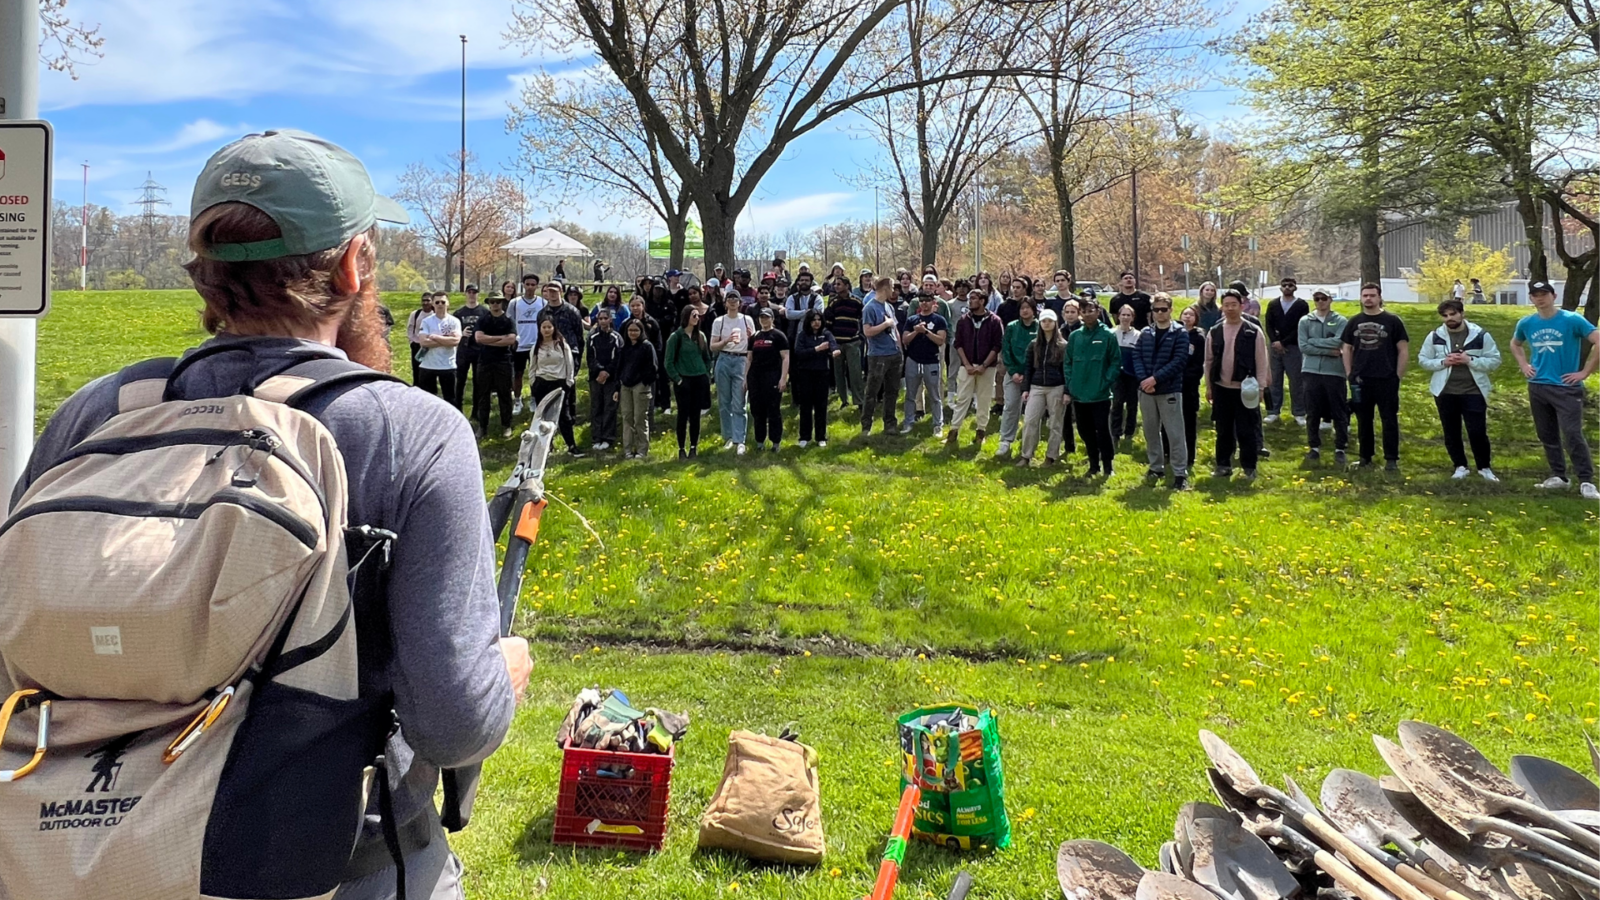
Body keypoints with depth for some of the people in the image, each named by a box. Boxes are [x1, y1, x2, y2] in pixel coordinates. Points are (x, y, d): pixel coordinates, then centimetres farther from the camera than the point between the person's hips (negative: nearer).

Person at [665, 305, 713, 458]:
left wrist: (707, 375, 8)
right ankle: (681, 448, 7)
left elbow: (707, 357, 16)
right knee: (683, 415, -1)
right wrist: (677, 379, -10)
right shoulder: (676, 336, -5)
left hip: (700, 380, 4)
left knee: (695, 415, 7)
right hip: (683, 381, -4)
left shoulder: (701, 336, 9)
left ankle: (694, 447, 14)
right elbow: (668, 362, -5)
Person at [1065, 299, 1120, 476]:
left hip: (1100, 395, -4)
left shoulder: (1108, 335, -4)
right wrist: (1069, 388, 3)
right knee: (1085, 431, 12)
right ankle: (1094, 465, 25)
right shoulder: (1075, 336, 7)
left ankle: (1107, 467, 10)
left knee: (1103, 431, -2)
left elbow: (1116, 362, -3)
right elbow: (1068, 363, 9)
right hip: (1079, 394, 4)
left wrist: (1106, 383, -13)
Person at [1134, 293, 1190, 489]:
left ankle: (1180, 473, -1)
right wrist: (1144, 379, -14)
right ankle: (1156, 467, 26)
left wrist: (1155, 378, -19)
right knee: (1151, 431, 13)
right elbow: (1137, 357, 2)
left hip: (1170, 390, -4)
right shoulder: (1145, 333, 9)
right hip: (1146, 390, 5)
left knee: (1175, 433, -5)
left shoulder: (1180, 333, -4)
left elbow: (1178, 361, -13)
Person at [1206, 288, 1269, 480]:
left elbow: (1262, 362, -3)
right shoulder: (1214, 332, 4)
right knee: (1223, 430, 10)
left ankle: (1249, 468, 11)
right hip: (1221, 388, 3)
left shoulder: (1254, 332, -4)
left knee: (1247, 431, 1)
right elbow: (1209, 361, 9)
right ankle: (1223, 465, 20)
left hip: (1245, 389, -3)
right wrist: (1208, 386, 8)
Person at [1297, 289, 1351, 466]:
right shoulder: (1305, 321, 5)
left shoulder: (1341, 321, 2)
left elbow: (1337, 342, -14)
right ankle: (1314, 447, 17)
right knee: (1312, 413, 7)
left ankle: (1340, 449, 13)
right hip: (1311, 372, 1)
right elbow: (1303, 346, -5)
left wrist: (1313, 341, -9)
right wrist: (1328, 351, -11)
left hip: (1335, 373, -1)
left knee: (1339, 413, 4)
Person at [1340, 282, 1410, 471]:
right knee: (1363, 420, 10)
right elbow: (1347, 348, 14)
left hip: (1386, 380, -3)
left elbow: (1404, 350, -1)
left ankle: (1391, 459, 6)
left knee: (1390, 420, 1)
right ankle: (1365, 457, 19)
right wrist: (1349, 374, 5)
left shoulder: (1392, 321, -2)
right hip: (1360, 380, 3)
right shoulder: (1354, 321, 8)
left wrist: (1398, 376, -5)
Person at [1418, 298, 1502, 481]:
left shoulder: (1481, 335, -4)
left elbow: (1495, 361, -4)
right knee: (1451, 432, 10)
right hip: (1445, 393, 2)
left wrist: (1470, 360, -18)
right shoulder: (1435, 336, 1)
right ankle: (1460, 466, 24)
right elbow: (1423, 360, 5)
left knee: (1478, 432, -3)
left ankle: (1484, 468, 15)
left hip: (1473, 392, -2)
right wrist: (1443, 362, -13)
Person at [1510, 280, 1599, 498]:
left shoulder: (1572, 320, -9)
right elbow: (1515, 344, 27)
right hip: (1537, 387, 5)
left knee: (1573, 435, -12)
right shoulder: (1526, 323, 6)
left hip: (1566, 388, -5)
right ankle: (1558, 476, 22)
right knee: (1547, 435, 11)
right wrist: (1524, 365, 12)